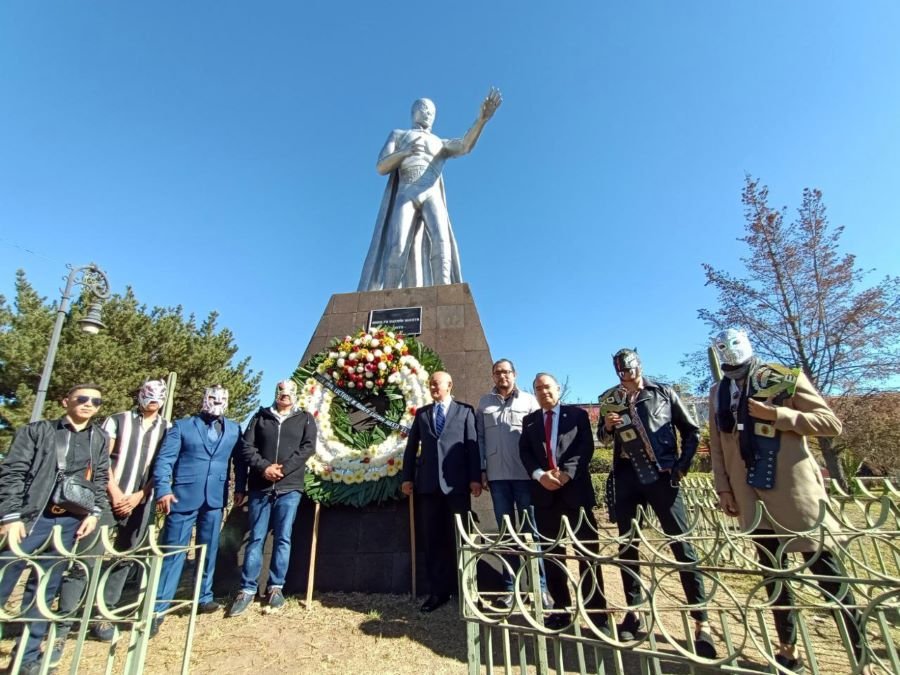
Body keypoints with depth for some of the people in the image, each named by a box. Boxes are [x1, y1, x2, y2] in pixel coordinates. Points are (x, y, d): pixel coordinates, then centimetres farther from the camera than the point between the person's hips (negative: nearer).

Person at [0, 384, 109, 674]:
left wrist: (94, 512, 2)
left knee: (45, 588, 10)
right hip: (30, 518, -2)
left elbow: (100, 479, 13)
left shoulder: (99, 439, 13)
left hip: (70, 522, 3)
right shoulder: (37, 431, 4)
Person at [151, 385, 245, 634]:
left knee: (209, 550, 13)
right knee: (173, 551, 1)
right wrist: (163, 489, -17)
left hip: (215, 498, 3)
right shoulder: (182, 426, 2)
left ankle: (204, 598, 28)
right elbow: (164, 459, -5)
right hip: (184, 495, -3)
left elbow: (240, 460, 11)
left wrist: (240, 488, 5)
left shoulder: (234, 429, 10)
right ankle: (158, 609, 13)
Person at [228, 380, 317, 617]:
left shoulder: (305, 419, 7)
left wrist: (283, 469, -14)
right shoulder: (260, 417, 10)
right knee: (255, 538, 7)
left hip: (289, 488, -1)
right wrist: (264, 467, -13)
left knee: (283, 538, 3)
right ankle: (247, 589, 19)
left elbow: (308, 447, -4)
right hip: (260, 487, 1)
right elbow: (246, 446, 2)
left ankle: (276, 588, 17)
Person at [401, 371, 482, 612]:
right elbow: (411, 446, 11)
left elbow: (473, 444, -2)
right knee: (432, 539, 8)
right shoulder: (421, 413, 14)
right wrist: (407, 477, 4)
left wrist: (475, 477, -8)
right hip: (428, 483, 3)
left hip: (457, 482, -3)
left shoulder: (465, 410, 5)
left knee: (458, 538, 7)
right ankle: (437, 591, 21)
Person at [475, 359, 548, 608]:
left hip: (525, 474, -1)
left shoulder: (529, 401, 3)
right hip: (497, 476, 2)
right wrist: (482, 470, 3)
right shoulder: (484, 403, 8)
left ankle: (541, 587, 16)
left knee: (532, 530, 5)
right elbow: (480, 438, 7)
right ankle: (509, 587, 20)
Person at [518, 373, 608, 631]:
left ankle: (597, 612, 16)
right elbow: (524, 452, 4)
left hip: (575, 488, -2)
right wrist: (540, 475, -14)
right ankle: (561, 609, 23)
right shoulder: (529, 421, 14)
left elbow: (586, 447, -5)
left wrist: (567, 472, -17)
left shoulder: (577, 414, 6)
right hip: (544, 492, 3)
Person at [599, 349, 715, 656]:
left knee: (682, 544, -2)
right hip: (627, 477, 3)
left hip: (661, 476, -2)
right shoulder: (610, 400, 6)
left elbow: (691, 431, 8)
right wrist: (606, 426, -8)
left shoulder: (664, 393, 2)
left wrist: (682, 466, -1)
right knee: (627, 544, 8)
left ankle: (701, 622, 11)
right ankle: (633, 611, 23)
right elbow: (603, 438, 14)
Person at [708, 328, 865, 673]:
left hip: (795, 489, -3)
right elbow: (717, 446, 9)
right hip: (753, 495, 4)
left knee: (826, 569, 5)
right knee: (773, 572, 13)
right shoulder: (719, 393, 6)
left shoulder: (785, 379, -3)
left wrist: (777, 414, -19)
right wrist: (724, 489, 6)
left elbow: (831, 423, -6)